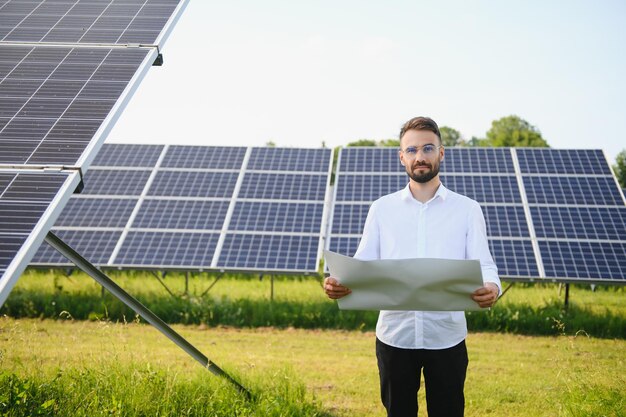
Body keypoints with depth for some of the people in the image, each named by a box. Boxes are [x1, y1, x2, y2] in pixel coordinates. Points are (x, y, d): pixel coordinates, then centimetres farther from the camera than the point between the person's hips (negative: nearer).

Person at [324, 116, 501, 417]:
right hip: (395, 335, 1)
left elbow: (483, 264, -2)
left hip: (446, 336, -1)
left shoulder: (467, 209, 4)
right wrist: (338, 283, -18)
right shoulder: (382, 208, 7)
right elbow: (363, 263, 4)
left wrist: (491, 287, -26)